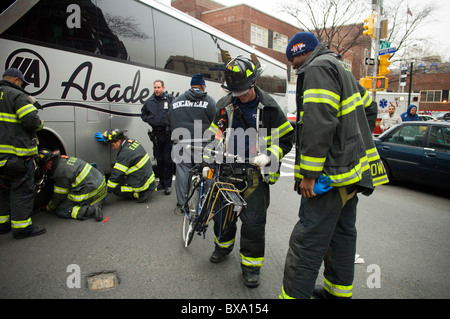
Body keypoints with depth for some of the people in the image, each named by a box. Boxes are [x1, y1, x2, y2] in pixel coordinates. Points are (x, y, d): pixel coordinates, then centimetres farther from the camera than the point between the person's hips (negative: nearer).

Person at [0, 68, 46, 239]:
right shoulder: (17, 96, -10)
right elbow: (32, 121, -19)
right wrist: (40, 124, 1)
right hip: (17, 153, -8)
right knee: (22, 189, -2)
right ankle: (21, 226, 2)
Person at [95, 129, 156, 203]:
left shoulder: (126, 152, -21)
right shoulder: (132, 142, 4)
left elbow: (116, 174, -18)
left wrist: (106, 191, -10)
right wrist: (105, 138, 28)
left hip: (142, 185, -9)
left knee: (116, 189, 1)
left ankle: (140, 194, -7)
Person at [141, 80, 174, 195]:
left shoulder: (170, 99, -1)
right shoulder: (149, 102, 11)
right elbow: (143, 114, 23)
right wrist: (149, 120, 5)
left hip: (168, 134, -4)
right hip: (156, 134, 4)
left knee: (168, 159, -3)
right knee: (159, 159, 11)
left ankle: (167, 184, 5)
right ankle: (161, 182, 24)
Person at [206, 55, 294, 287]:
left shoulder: (268, 107, -6)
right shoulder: (224, 106, 5)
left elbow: (286, 138, -2)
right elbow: (215, 137, 13)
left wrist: (269, 156, -17)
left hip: (255, 173, -4)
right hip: (228, 169, 4)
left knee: (253, 221, -4)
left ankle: (251, 265, 17)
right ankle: (223, 244, 44)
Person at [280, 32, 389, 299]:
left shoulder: (318, 68, -9)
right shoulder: (343, 72, 24)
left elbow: (318, 124, -22)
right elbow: (368, 108, 28)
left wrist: (308, 174, -22)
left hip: (332, 173, -11)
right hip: (352, 170, 11)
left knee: (307, 241, -8)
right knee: (342, 233, 18)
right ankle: (339, 291, 32)